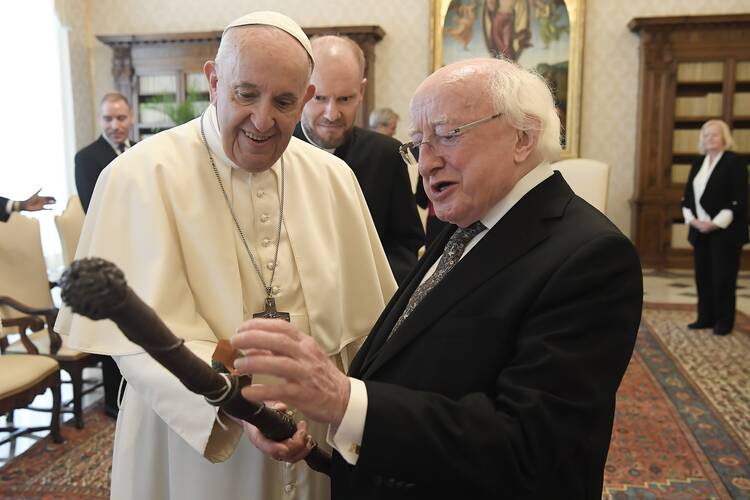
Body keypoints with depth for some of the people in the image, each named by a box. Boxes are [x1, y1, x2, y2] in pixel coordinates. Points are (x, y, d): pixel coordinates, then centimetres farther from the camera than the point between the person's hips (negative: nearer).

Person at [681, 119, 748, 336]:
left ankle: (724, 321, 10)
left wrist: (716, 224, -17)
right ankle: (706, 317, 19)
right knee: (703, 276, 9)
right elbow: (687, 196, 11)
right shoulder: (698, 164, 13)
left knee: (723, 277, -2)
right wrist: (693, 220, -6)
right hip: (700, 231, 6)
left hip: (725, 232, -6)